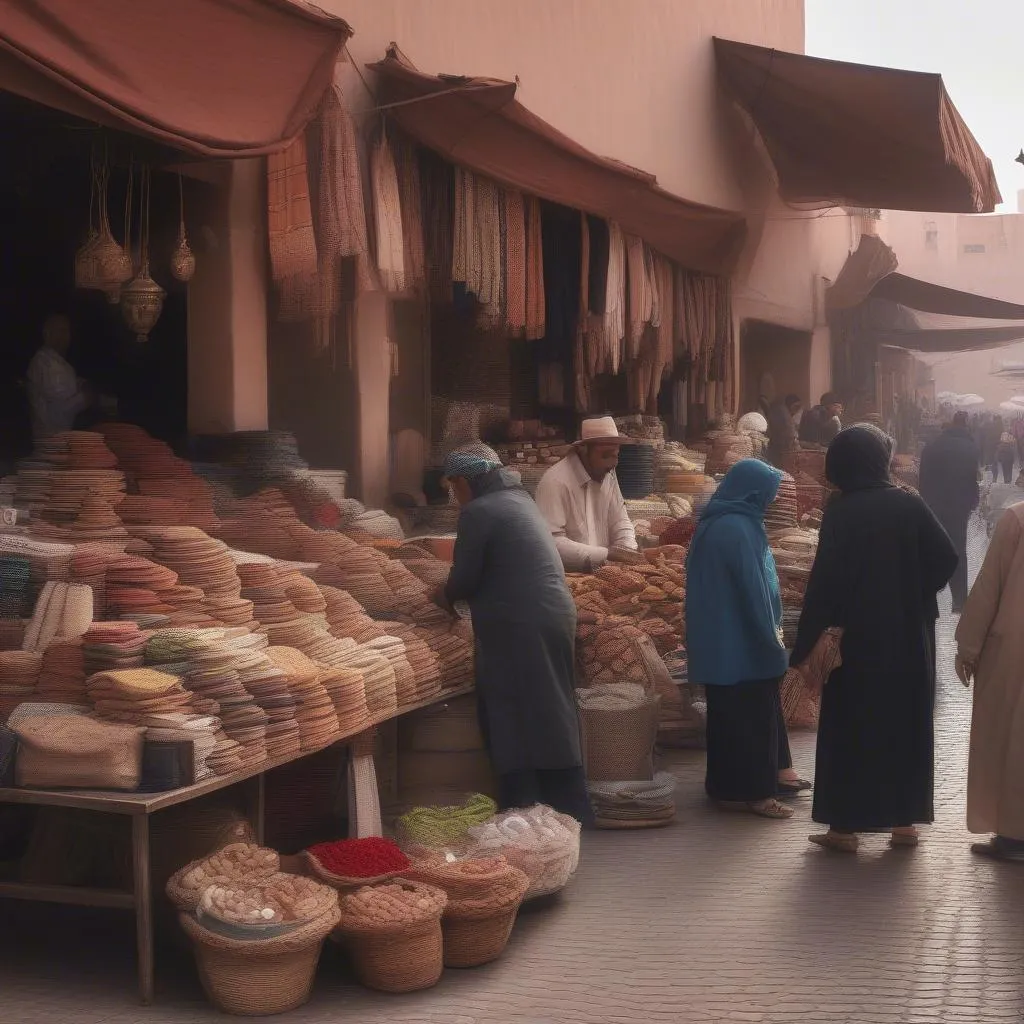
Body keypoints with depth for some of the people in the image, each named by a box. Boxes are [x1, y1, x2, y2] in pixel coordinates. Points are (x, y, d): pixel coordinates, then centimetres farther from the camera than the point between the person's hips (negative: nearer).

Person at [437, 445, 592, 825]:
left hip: (519, 627, -9)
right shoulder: (517, 499, 17)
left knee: (513, 722, 0)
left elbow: (465, 578, -9)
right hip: (554, 614, 9)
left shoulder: (478, 512, -11)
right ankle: (568, 809, 21)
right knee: (552, 718, 14)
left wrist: (445, 596, 11)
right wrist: (459, 589, 23)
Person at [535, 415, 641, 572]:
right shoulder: (556, 482, -17)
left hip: (601, 573, 8)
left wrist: (628, 553, -8)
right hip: (567, 575, -8)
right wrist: (607, 554, -26)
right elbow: (552, 542, -23)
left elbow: (621, 523, 13)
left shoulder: (608, 475, 7)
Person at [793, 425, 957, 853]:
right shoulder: (909, 505, -4)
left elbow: (824, 580, -15)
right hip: (910, 636, 3)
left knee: (851, 725, 6)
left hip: (859, 636, -3)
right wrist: (915, 595, 9)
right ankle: (904, 820, 19)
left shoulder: (840, 512, -12)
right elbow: (946, 558, -6)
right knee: (906, 720, 13)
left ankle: (845, 825, 9)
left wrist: (804, 645, -12)